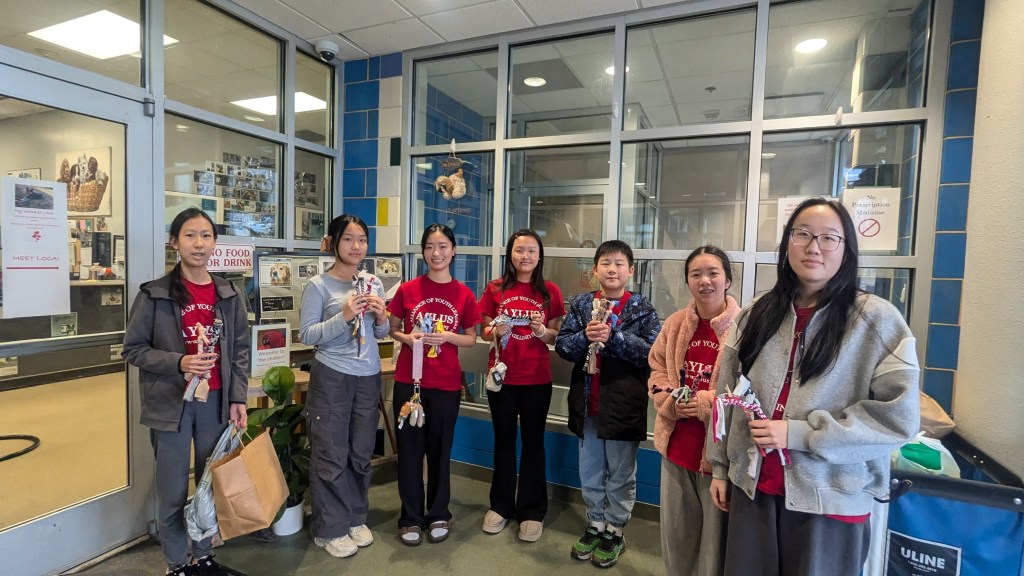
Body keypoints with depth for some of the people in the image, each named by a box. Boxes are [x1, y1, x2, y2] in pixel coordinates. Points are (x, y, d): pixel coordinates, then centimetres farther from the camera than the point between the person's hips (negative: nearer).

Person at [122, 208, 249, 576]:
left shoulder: (228, 295, 3)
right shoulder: (154, 294, -5)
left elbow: (240, 350, 6)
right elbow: (133, 349, -3)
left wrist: (238, 399, 0)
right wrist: (178, 363, -19)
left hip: (216, 402, 3)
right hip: (171, 404, -3)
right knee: (173, 492, 8)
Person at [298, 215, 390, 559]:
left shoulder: (373, 283, 6)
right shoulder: (318, 285, -8)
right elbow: (306, 335, -13)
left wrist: (381, 318, -9)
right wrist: (344, 316, -22)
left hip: (368, 377, 5)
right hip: (331, 377, -4)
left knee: (361, 452, 14)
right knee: (331, 454, 4)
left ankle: (356, 518, 32)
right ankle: (330, 529, 21)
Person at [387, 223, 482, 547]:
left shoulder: (464, 295, -2)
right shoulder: (407, 290, -2)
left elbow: (471, 339, 5)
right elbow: (391, 330, 8)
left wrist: (448, 337, -14)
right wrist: (406, 338, -13)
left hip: (446, 383, 0)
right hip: (408, 380, 0)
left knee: (440, 448, 12)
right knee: (409, 447, 9)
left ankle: (439, 515, 30)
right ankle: (411, 517, 26)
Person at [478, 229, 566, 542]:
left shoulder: (550, 291, 0)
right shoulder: (495, 289, 1)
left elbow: (556, 336, 4)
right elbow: (485, 332, 5)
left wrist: (542, 331, -17)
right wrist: (496, 331, -16)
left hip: (537, 379, -1)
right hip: (501, 375, 1)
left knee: (533, 441, 9)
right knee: (504, 439, 13)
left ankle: (532, 510, 24)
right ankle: (500, 505, 30)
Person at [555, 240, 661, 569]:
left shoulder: (642, 308, -5)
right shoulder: (580, 304, 3)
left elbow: (654, 351, -14)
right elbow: (561, 345, -1)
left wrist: (613, 336, -24)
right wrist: (585, 337, -20)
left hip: (624, 405, -3)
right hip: (587, 402, 3)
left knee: (620, 476, 13)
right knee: (590, 473, 18)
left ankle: (615, 532, 32)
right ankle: (595, 525, 38)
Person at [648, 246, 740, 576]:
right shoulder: (675, 324, 5)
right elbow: (657, 370, 10)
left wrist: (711, 402, -23)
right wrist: (670, 399, -8)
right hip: (677, 441, 5)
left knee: (716, 533, 12)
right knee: (676, 530, 22)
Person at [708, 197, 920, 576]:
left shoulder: (877, 319, -9)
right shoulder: (756, 314, 2)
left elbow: (899, 416, -13)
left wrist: (797, 434, -17)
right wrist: (720, 466, 9)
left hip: (830, 499, -3)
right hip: (752, 488, 3)